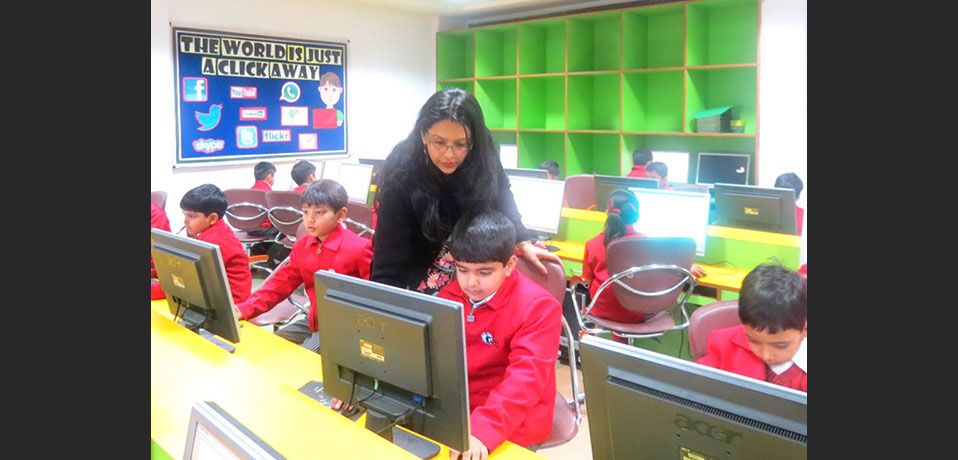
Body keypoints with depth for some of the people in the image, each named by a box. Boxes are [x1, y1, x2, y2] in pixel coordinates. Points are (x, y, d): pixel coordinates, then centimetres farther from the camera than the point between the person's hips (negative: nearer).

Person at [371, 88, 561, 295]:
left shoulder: (482, 154, -23)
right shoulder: (401, 174, -32)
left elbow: (500, 196, -2)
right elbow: (389, 260, -33)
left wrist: (523, 242, -10)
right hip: (418, 266, -5)